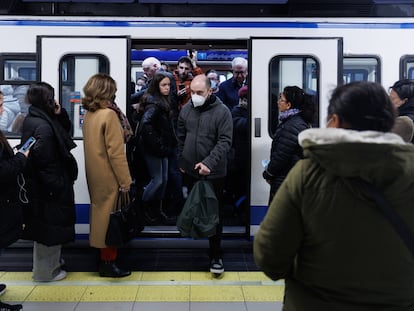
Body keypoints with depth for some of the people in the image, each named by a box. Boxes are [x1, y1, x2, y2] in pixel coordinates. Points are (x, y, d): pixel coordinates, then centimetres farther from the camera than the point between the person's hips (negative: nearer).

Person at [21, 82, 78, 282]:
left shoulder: (32, 119, 7)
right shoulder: (43, 126, -24)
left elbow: (63, 133, 14)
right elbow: (44, 162, -25)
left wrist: (59, 115, -2)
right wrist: (57, 186, -19)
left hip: (38, 184, 10)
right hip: (48, 188, -10)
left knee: (47, 226, 23)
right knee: (50, 227, 5)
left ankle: (50, 260, 39)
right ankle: (45, 271, 19)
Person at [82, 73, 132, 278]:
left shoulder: (89, 115, 7)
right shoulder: (109, 115, -17)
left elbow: (95, 145, 9)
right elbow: (116, 152, -19)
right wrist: (125, 180, -15)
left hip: (95, 175, 8)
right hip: (109, 177, -8)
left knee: (101, 213, 18)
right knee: (111, 217, 2)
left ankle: (104, 256, 31)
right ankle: (108, 262, 12)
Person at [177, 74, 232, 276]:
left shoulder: (222, 112, -11)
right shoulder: (186, 110, 3)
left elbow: (225, 141, -16)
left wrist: (209, 162, -26)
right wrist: (181, 161, 15)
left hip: (214, 173, -4)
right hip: (190, 171, 4)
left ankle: (215, 255, 13)